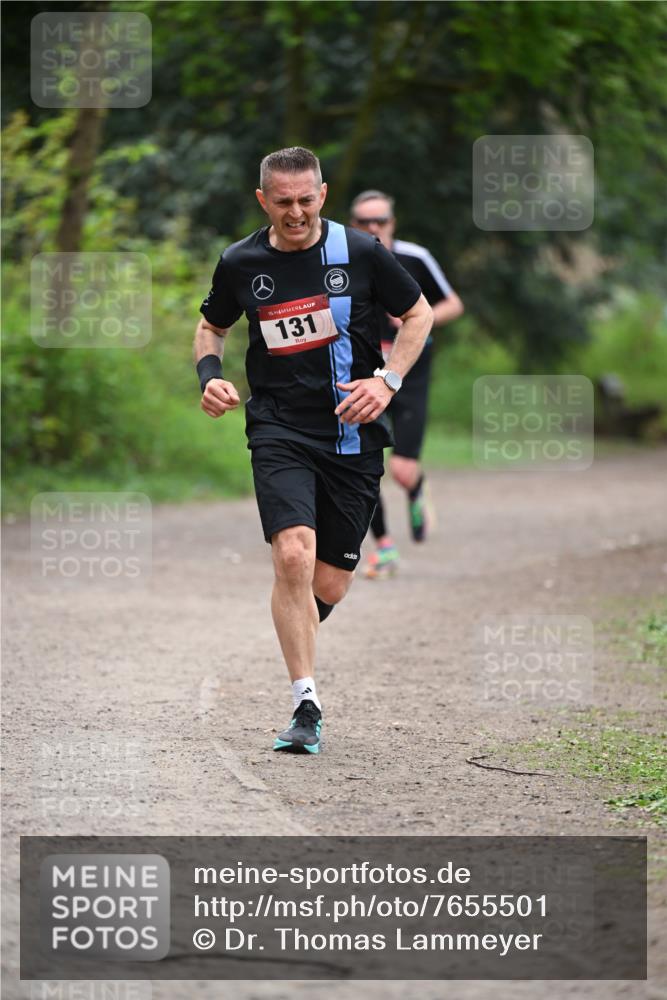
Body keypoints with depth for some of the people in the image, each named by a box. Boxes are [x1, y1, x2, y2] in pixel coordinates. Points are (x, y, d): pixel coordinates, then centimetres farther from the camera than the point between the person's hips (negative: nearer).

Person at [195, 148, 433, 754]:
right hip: (278, 428, 0)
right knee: (293, 555, -22)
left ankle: (299, 641, 40)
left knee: (329, 584, 3)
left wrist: (387, 380, -6)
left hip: (353, 435, 0)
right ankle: (306, 704, -16)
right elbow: (212, 325, 20)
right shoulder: (240, 264, 1)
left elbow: (419, 314, 8)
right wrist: (210, 376, 0)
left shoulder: (360, 252, -3)